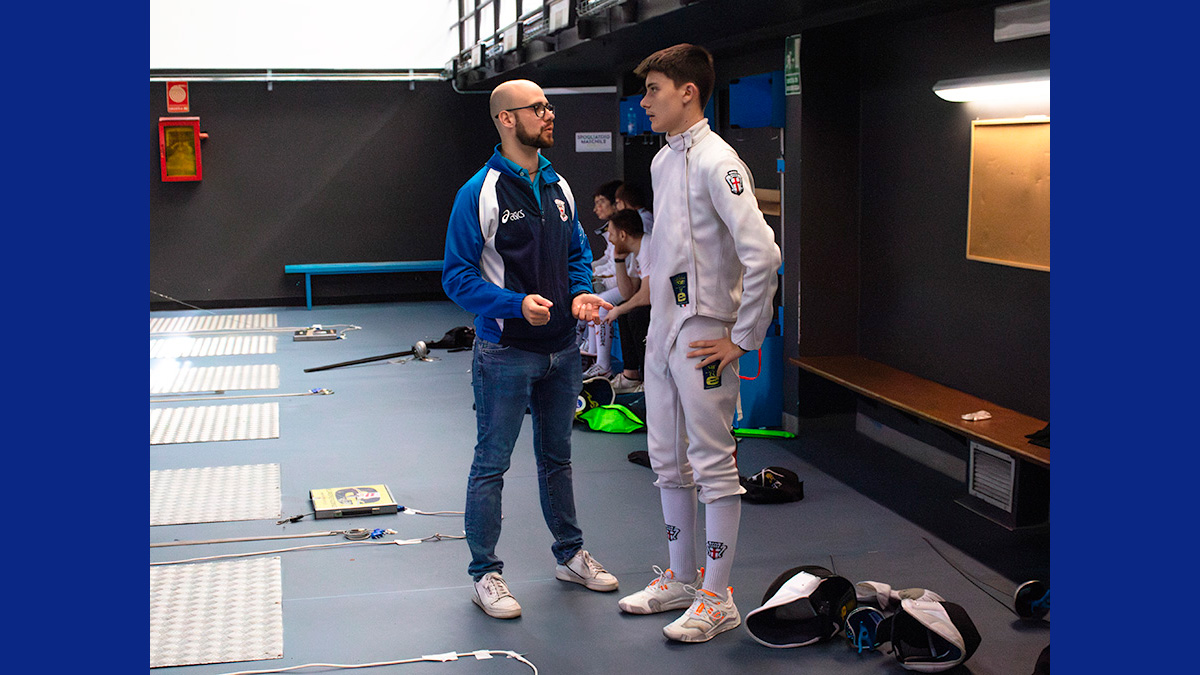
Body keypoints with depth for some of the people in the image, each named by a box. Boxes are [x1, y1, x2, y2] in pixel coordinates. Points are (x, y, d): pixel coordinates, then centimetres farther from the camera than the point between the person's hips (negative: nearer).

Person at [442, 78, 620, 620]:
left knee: (557, 457, 19)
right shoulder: (480, 193, -13)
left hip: (561, 350, 7)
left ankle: (569, 554, 34)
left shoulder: (558, 188, 8)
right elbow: (457, 276, -13)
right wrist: (517, 305, -25)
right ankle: (485, 574, 15)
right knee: (491, 465, 3)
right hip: (506, 353, -6)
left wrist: (581, 293, -2)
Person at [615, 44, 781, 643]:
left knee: (713, 466, 0)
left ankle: (717, 600, 10)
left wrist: (743, 338, -18)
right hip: (662, 334, 9)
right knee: (669, 462, 16)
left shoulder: (716, 162, -16)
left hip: (703, 340, -9)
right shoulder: (662, 161, 12)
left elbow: (761, 255, -23)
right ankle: (680, 580, 30)